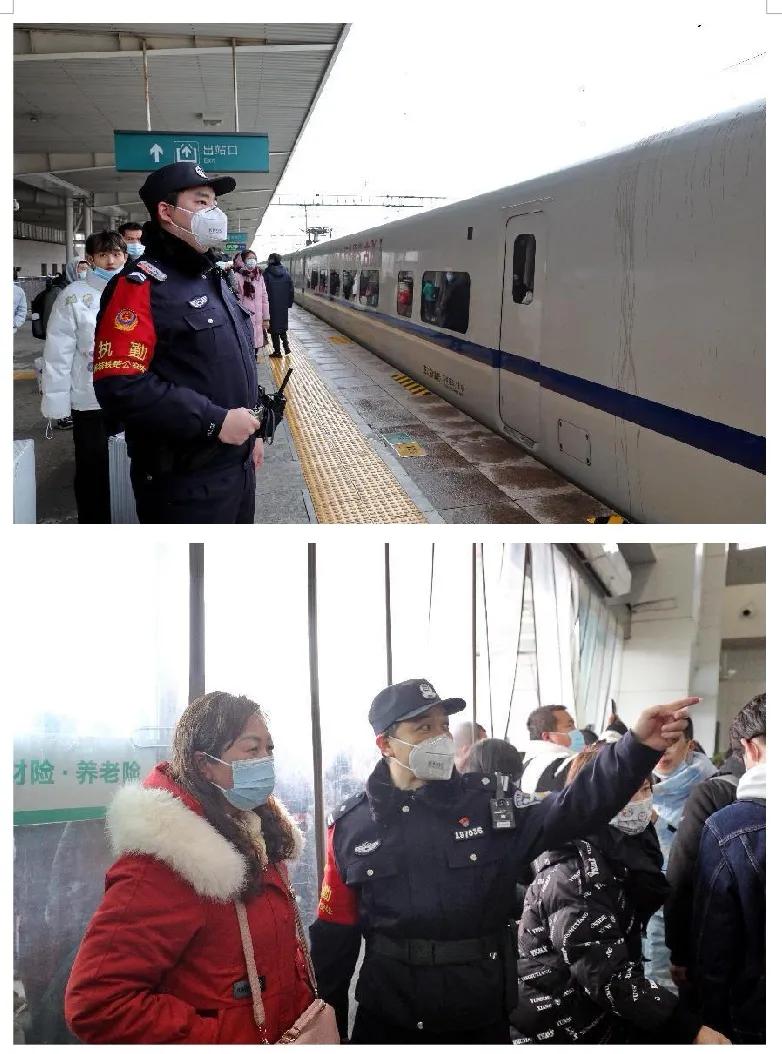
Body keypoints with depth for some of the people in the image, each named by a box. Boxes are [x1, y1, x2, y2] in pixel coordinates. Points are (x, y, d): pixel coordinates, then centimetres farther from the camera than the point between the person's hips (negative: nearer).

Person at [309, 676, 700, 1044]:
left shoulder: (489, 804, -1)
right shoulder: (352, 824, -2)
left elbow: (575, 809, -15)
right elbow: (334, 934, 3)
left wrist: (638, 746, -28)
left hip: (482, 1021, 1)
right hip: (385, 1023, 0)